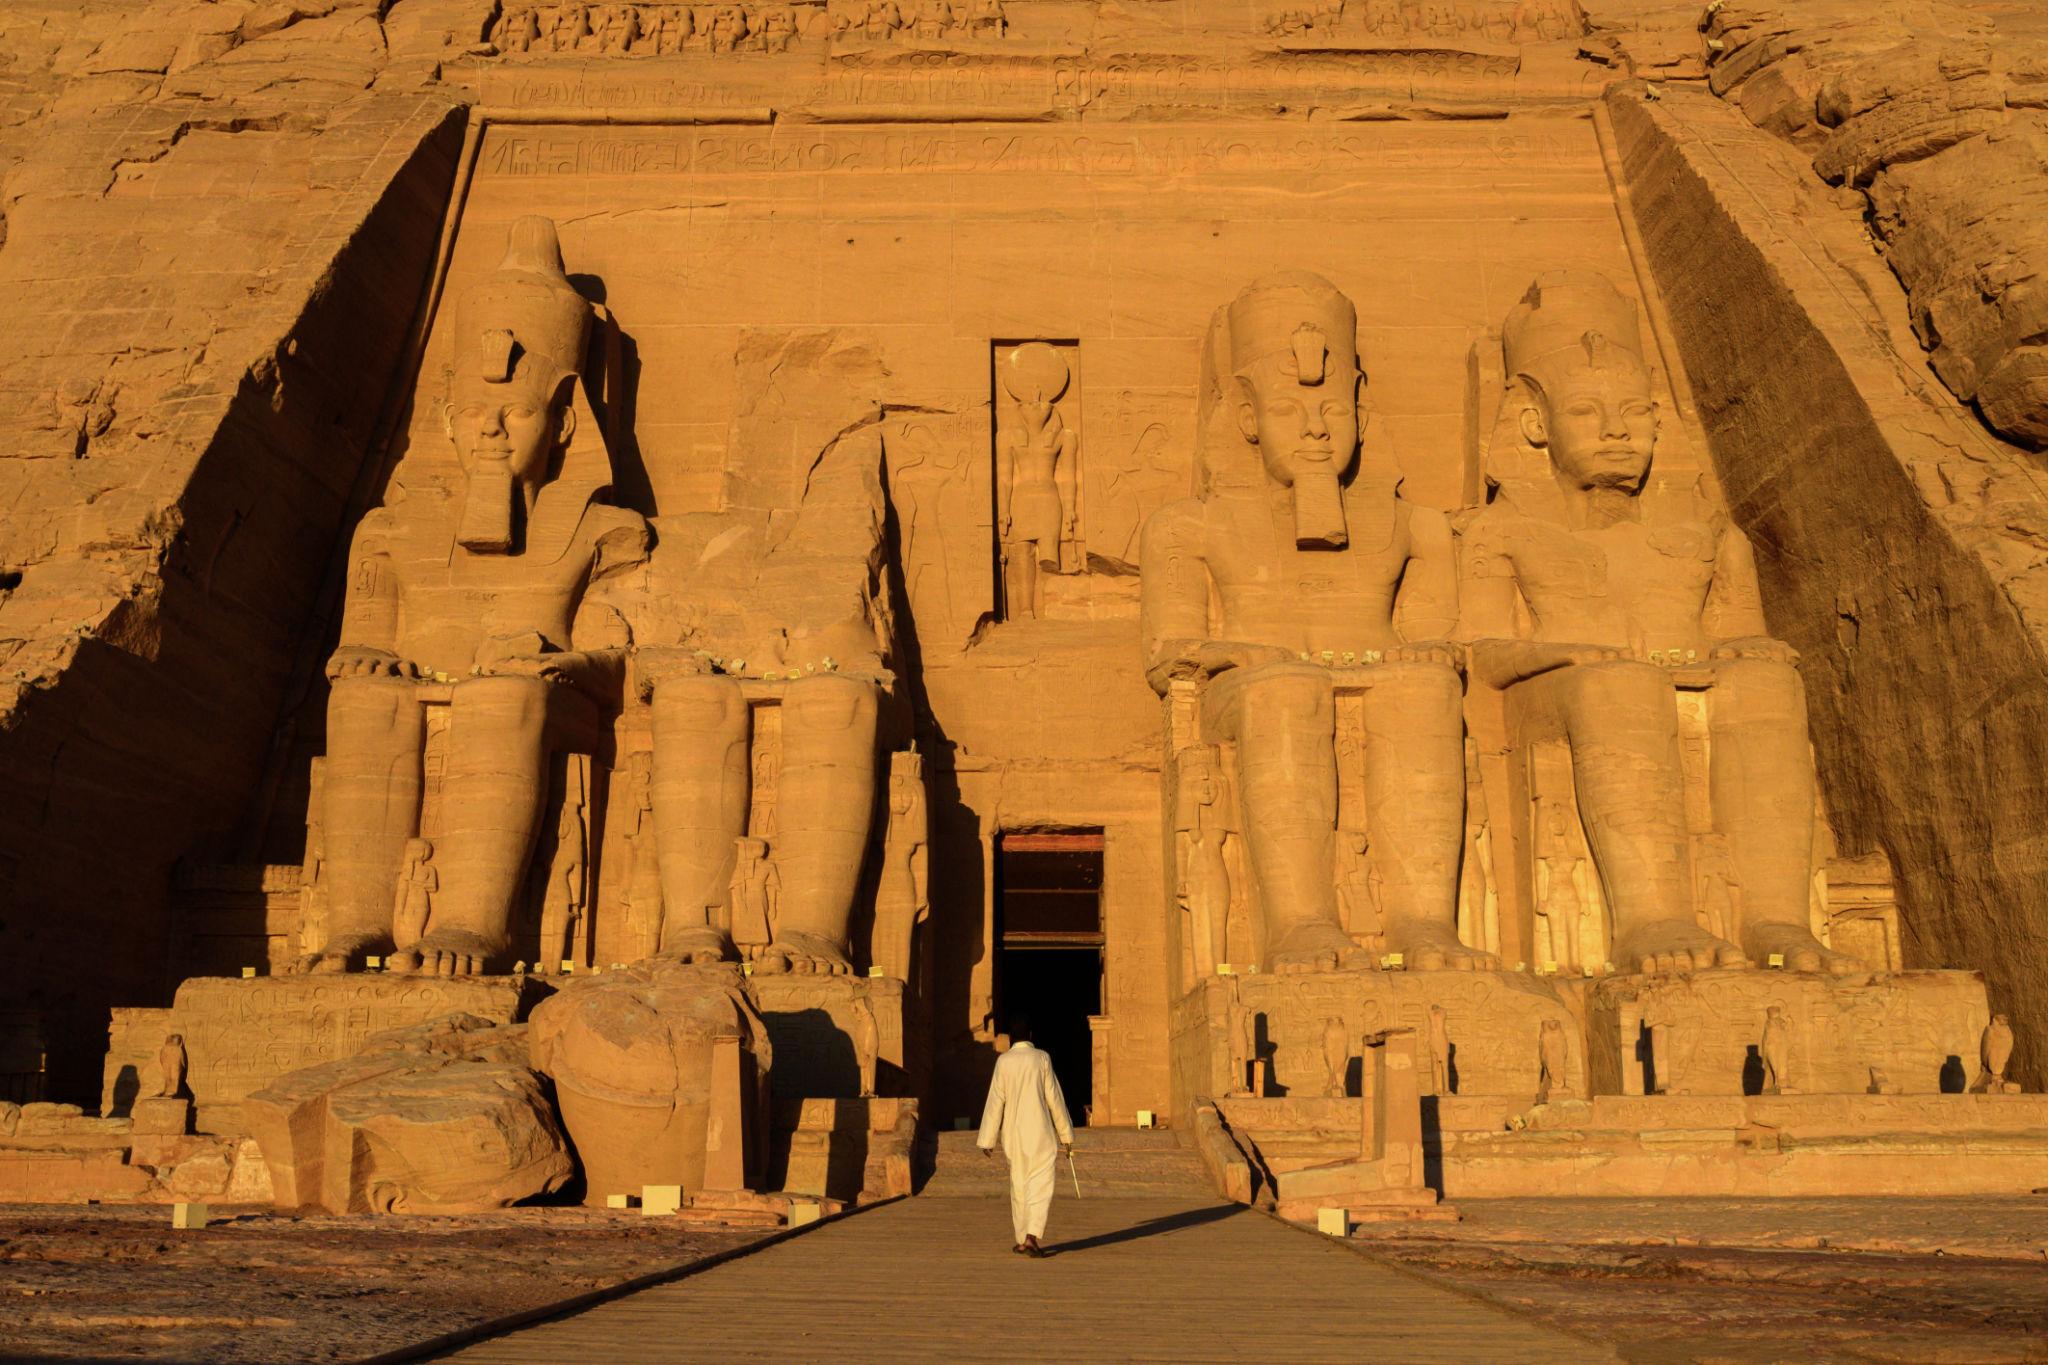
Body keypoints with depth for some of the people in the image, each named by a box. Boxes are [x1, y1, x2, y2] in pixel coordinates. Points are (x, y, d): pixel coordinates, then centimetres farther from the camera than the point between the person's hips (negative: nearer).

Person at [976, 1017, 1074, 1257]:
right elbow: (1054, 1098, -3)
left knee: (1019, 1186, 15)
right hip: (1041, 1132, -2)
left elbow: (995, 1101, -2)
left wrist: (987, 1139, 1)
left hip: (1013, 1134, 2)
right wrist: (1065, 1135, 4)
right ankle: (1031, 1236, -19)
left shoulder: (1003, 1061, -1)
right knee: (1040, 1186, -3)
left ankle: (1022, 1240, 19)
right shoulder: (1042, 1058, -4)